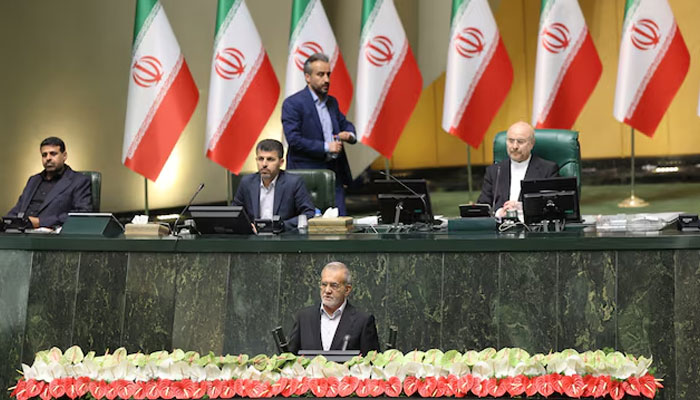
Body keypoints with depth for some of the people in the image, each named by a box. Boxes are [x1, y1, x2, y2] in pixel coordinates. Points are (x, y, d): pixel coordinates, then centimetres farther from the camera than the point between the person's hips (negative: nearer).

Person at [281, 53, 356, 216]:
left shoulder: (332, 102, 15)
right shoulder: (292, 103, -8)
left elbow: (345, 124, 27)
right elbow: (293, 139, -16)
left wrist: (349, 134, 1)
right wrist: (325, 147, -16)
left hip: (334, 173, 7)